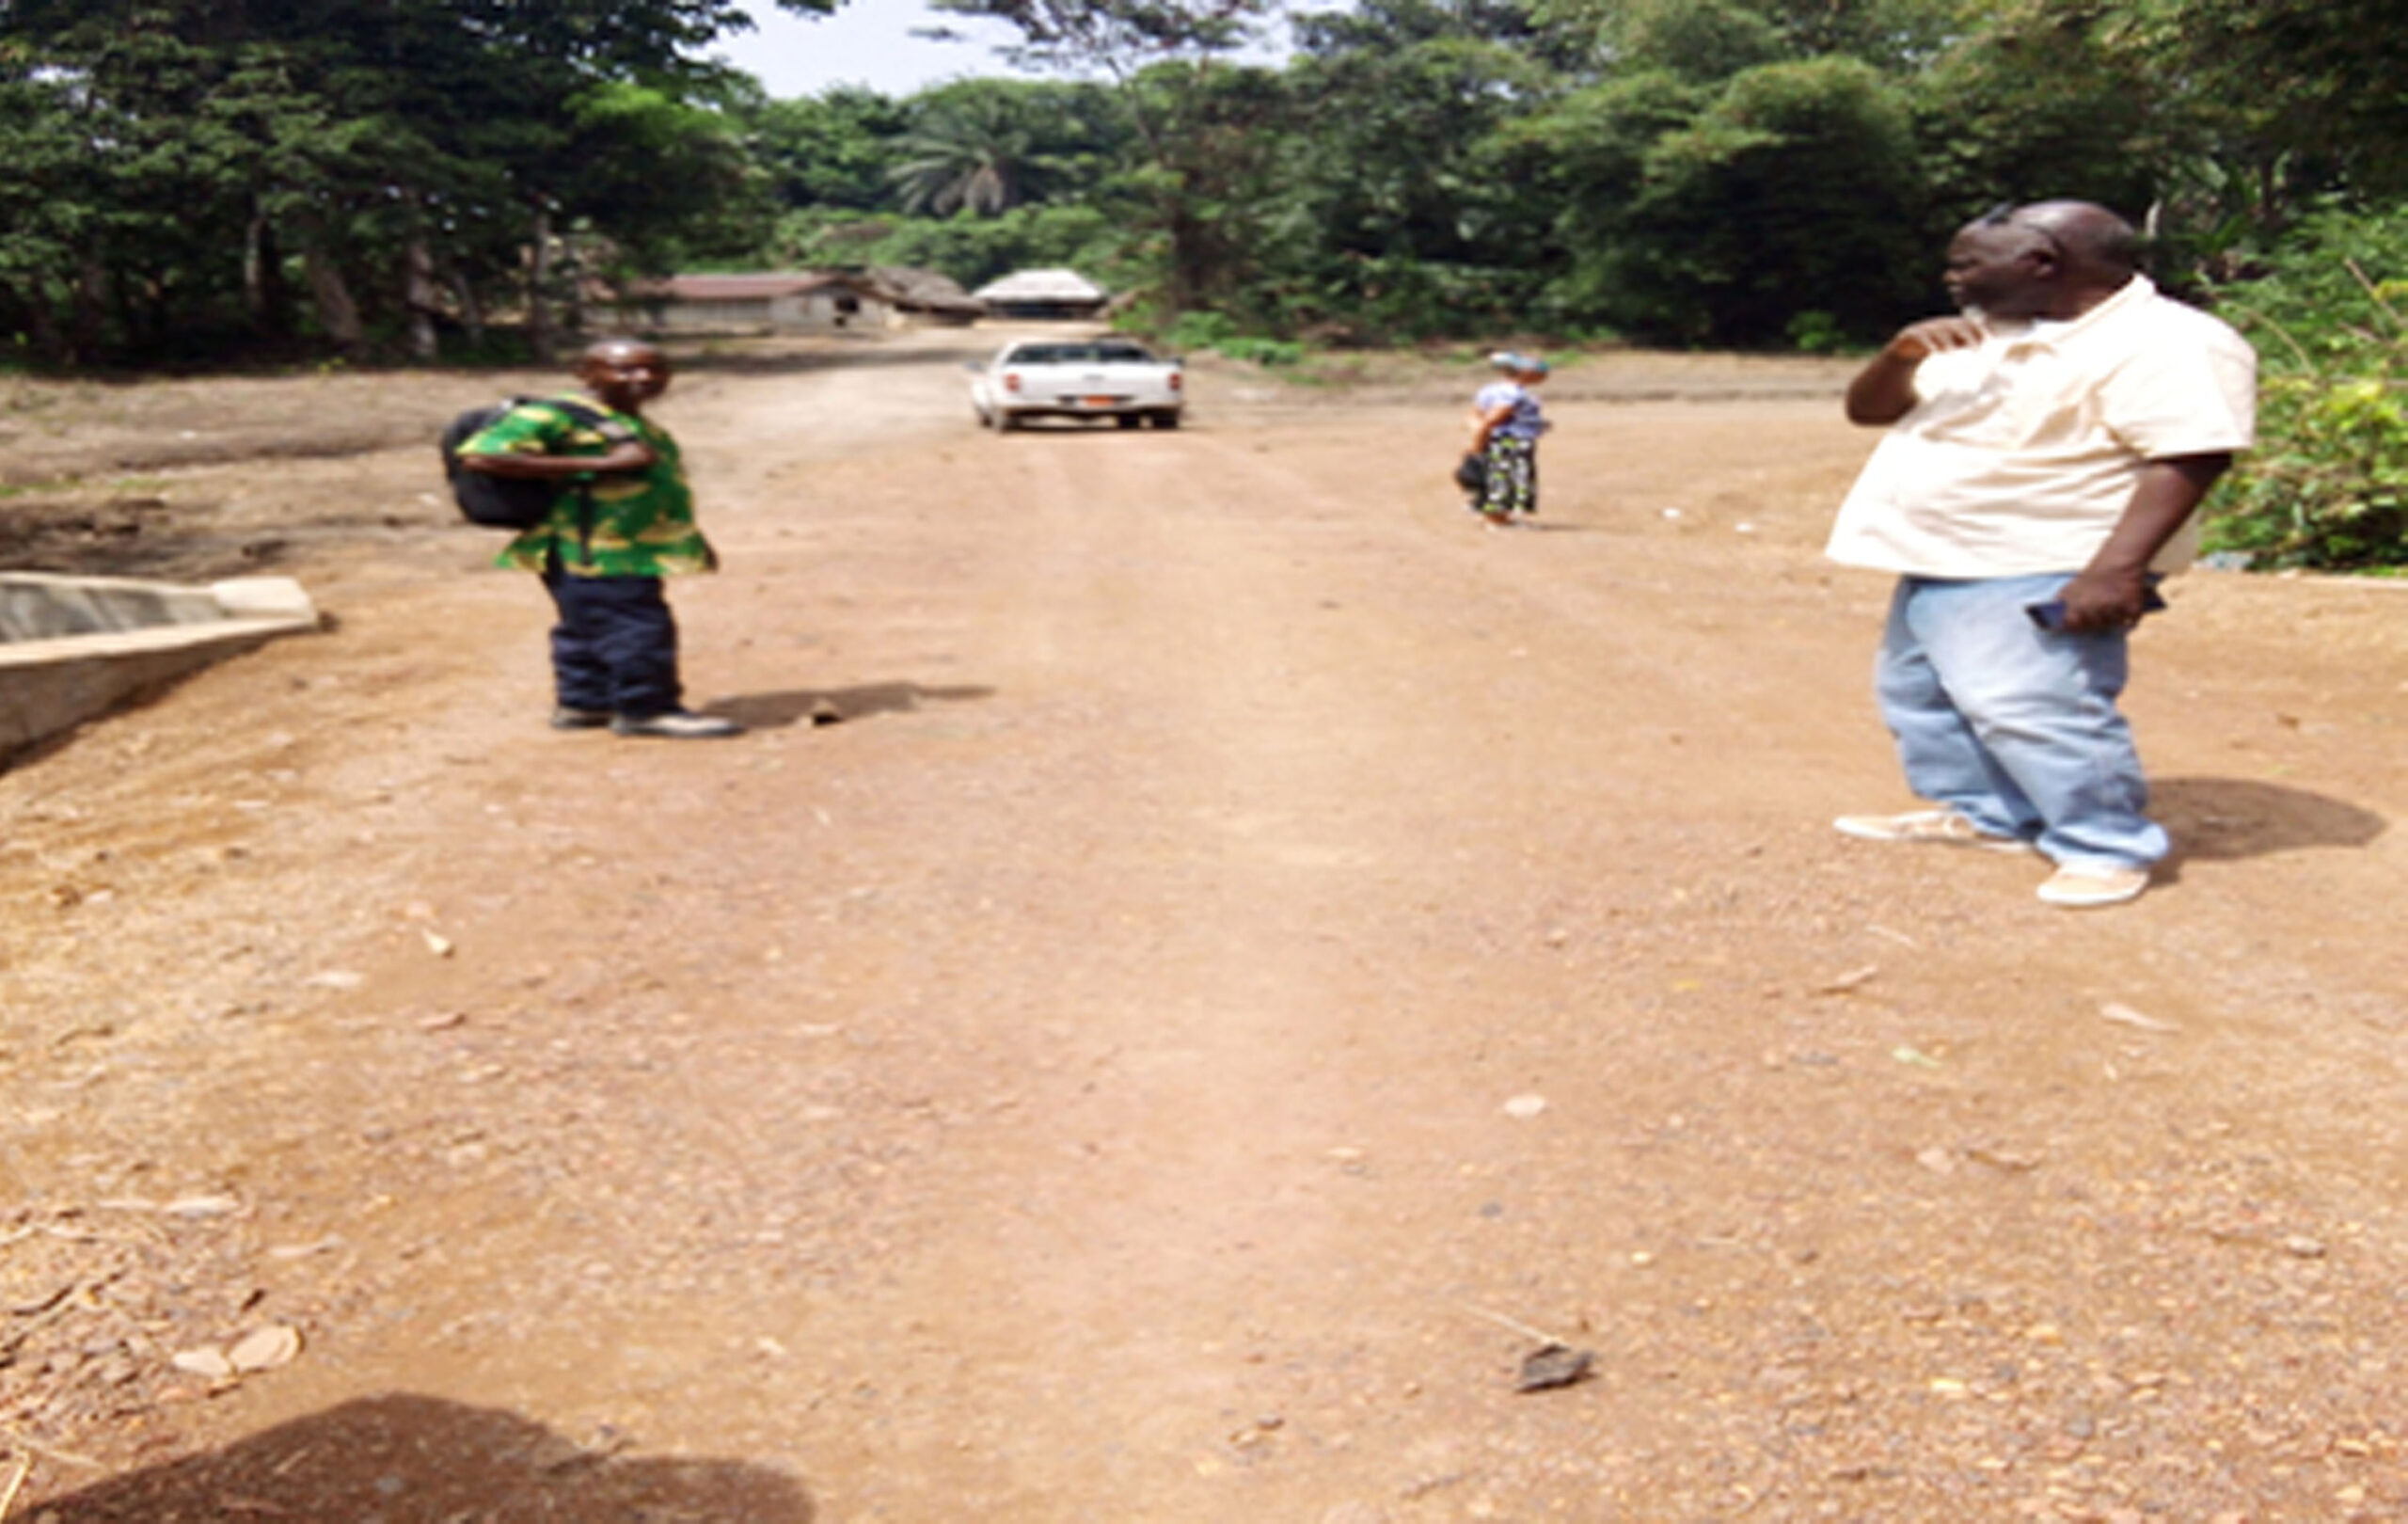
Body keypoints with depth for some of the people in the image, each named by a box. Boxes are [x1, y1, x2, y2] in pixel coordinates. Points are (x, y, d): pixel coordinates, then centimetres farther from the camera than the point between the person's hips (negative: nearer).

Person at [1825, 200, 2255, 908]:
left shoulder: (2165, 345, -14)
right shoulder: (1984, 337, 12)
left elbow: (2189, 459, -23)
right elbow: (1866, 409, 11)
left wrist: (2115, 570, -32)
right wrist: (1903, 352, -10)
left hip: (2036, 575, -10)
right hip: (1938, 561, 10)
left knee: (2029, 708, -18)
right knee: (1916, 690, 17)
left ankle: (2109, 848, -4)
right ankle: (1988, 814, 30)